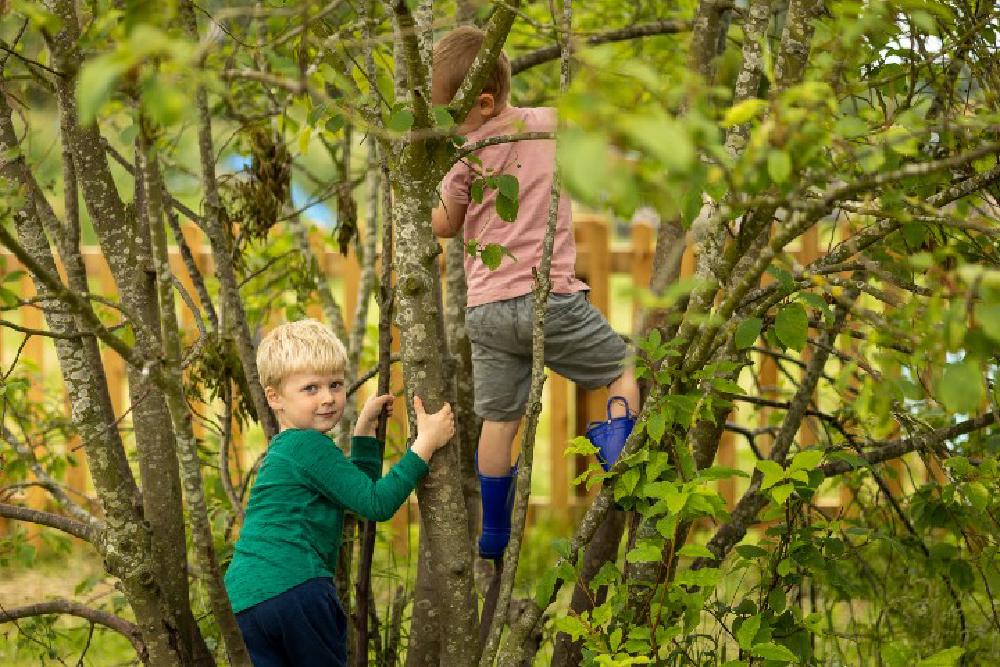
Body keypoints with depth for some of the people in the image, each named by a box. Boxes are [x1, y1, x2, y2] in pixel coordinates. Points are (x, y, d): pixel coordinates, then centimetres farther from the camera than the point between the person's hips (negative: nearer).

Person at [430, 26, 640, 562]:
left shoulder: (470, 154, -5)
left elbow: (443, 226, 8)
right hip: (551, 298, 0)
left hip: (487, 308, 0)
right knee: (624, 371, 17)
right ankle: (616, 452, -9)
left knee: (498, 419, 9)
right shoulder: (553, 124, 4)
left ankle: (493, 533, 17)